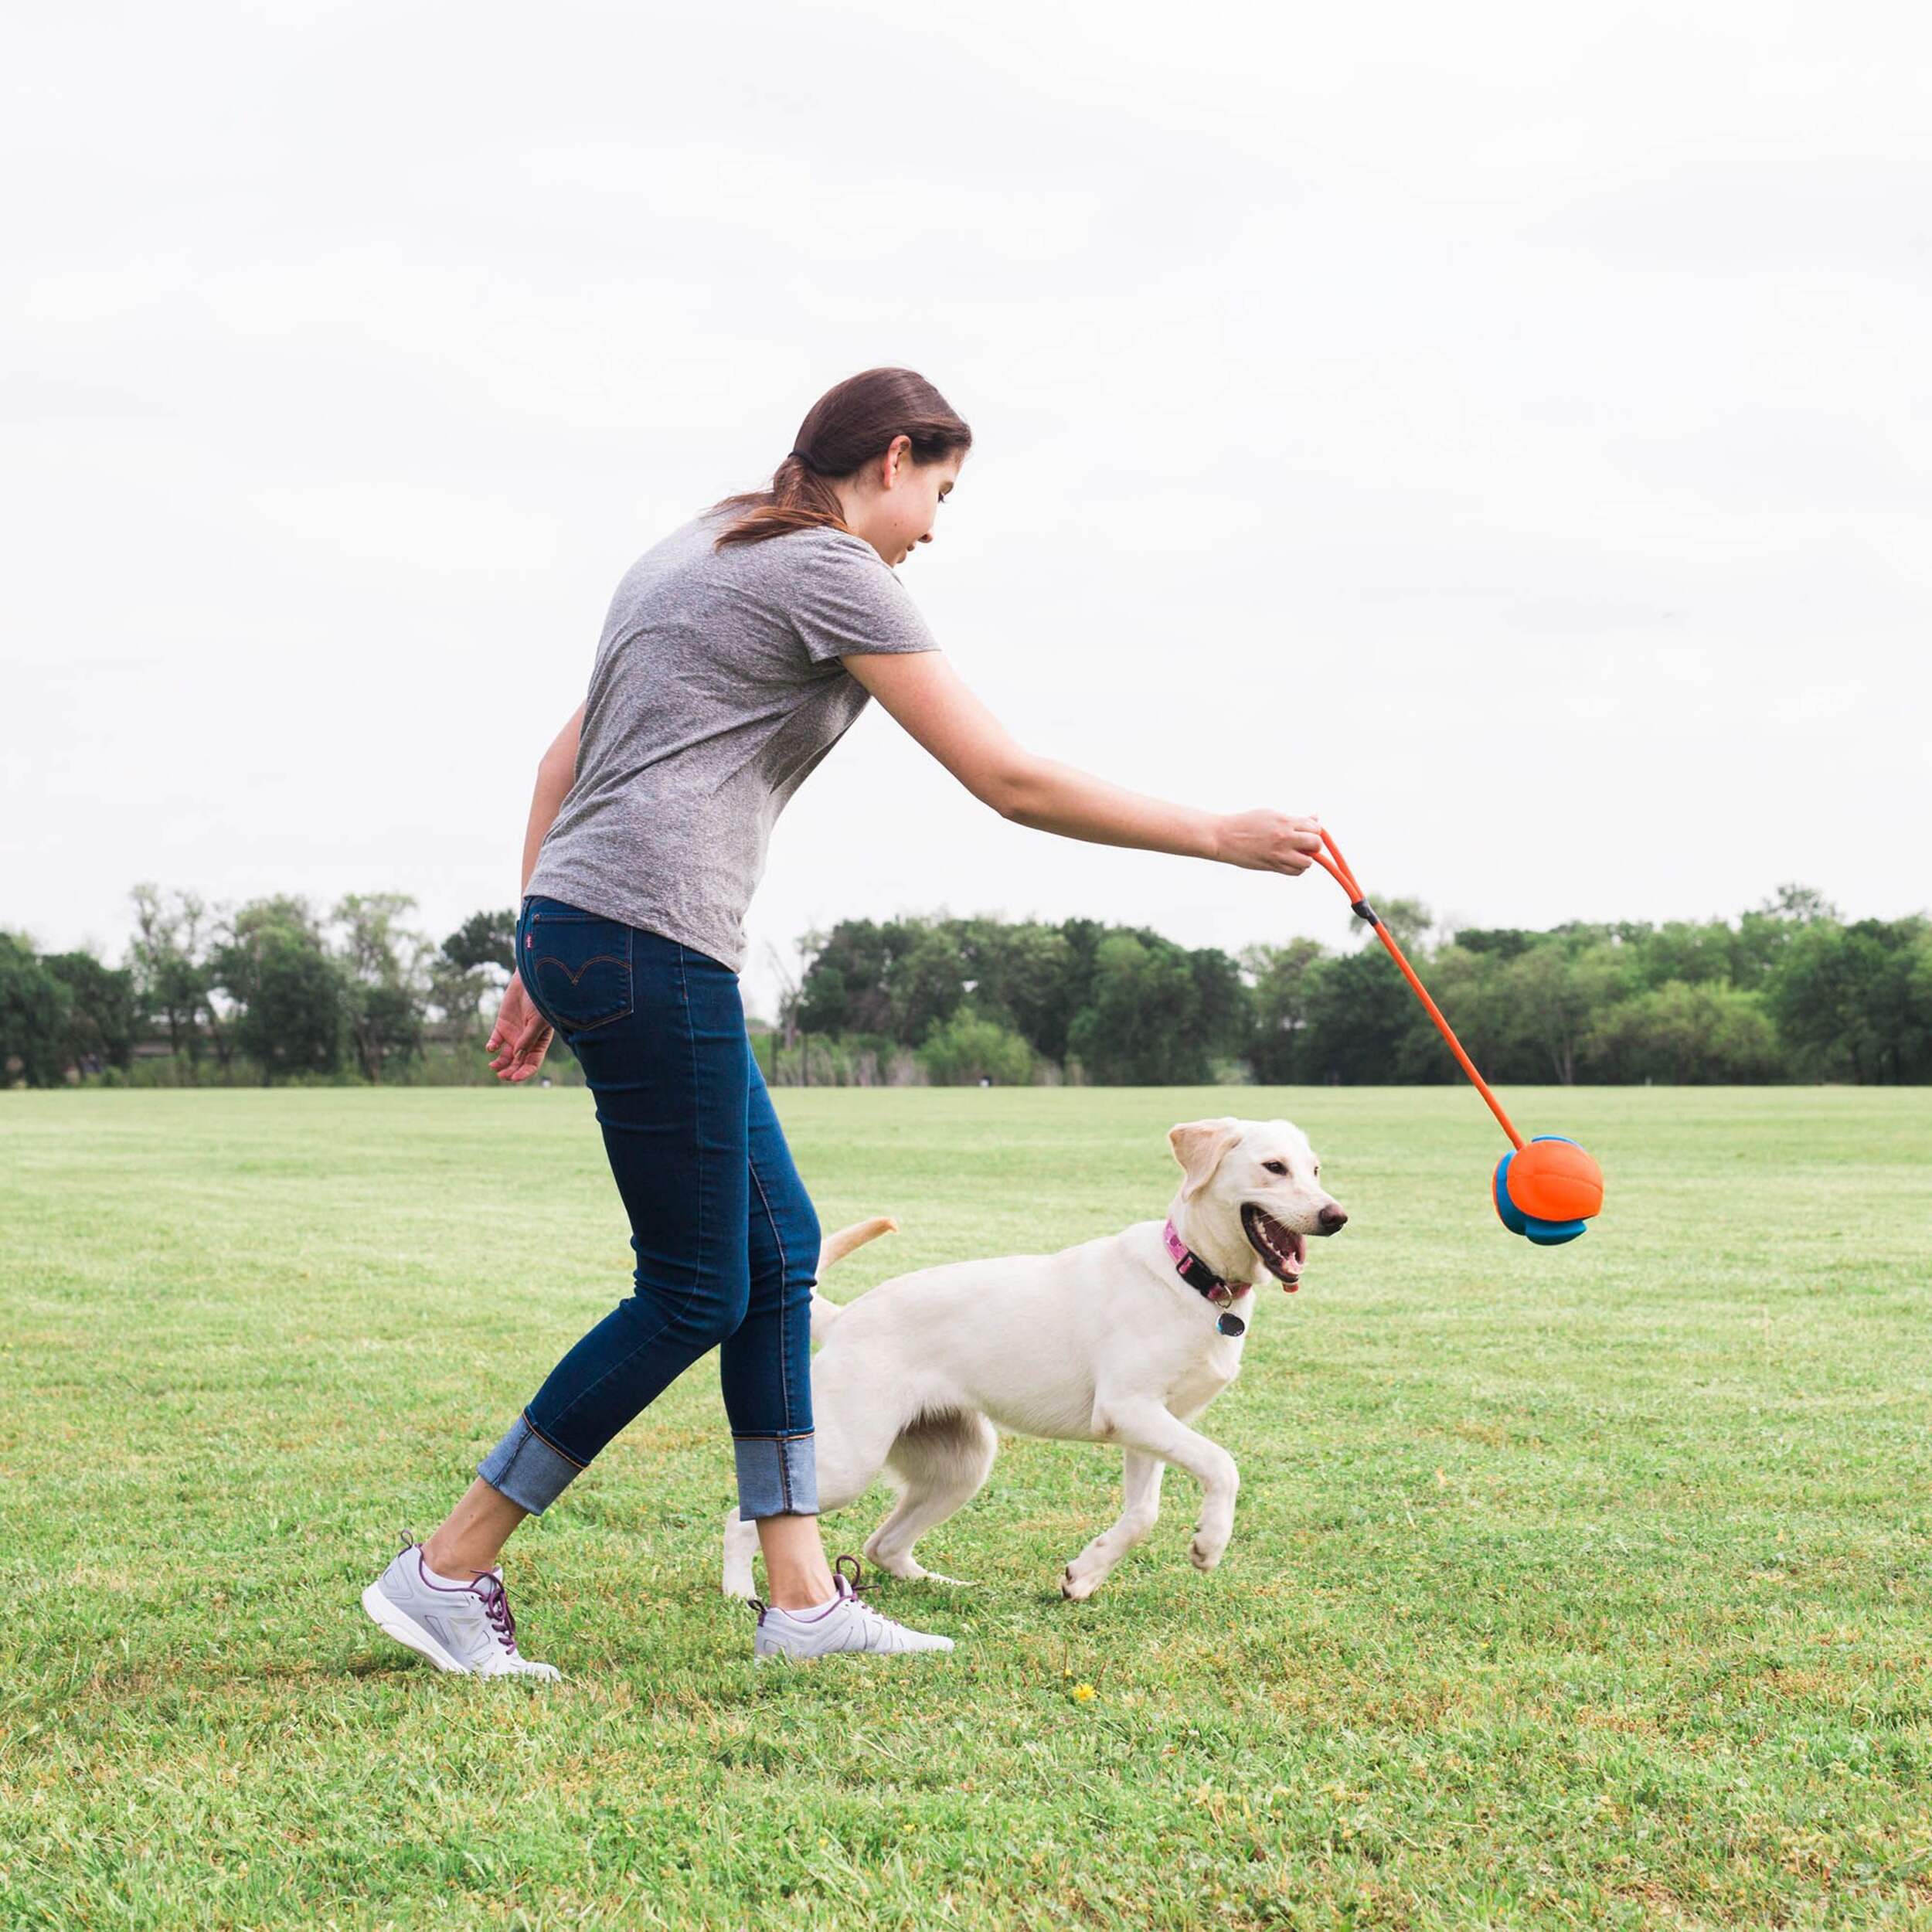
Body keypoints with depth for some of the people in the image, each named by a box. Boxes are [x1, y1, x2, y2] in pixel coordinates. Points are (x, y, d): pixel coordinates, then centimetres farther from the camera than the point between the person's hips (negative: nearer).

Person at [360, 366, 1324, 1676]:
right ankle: (446, 1572, 3)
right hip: (651, 940, -10)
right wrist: (1219, 838, 0)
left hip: (576, 926, 10)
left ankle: (801, 1596, 14)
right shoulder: (834, 572, -5)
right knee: (695, 1295, -2)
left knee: (779, 1246, 13)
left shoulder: (699, 553, 23)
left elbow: (566, 756, 22)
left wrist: (542, 970, 21)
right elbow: (1010, 783, -7)